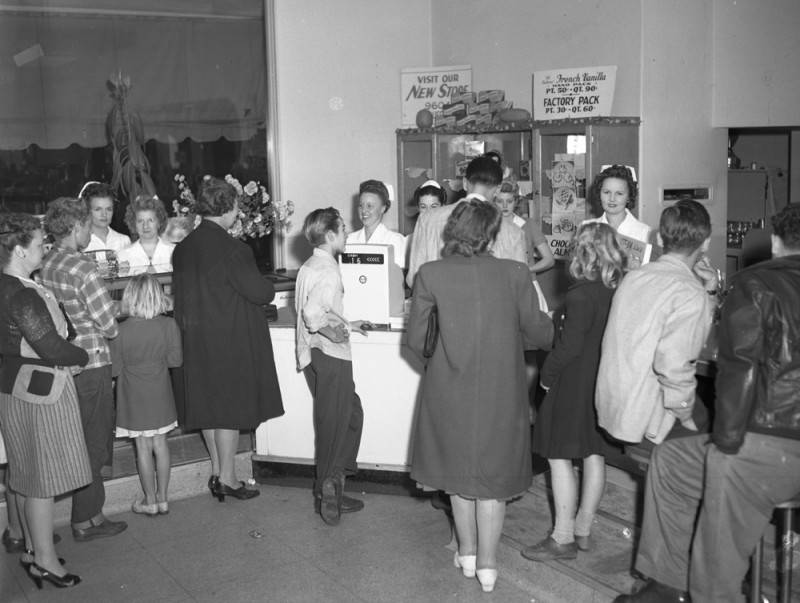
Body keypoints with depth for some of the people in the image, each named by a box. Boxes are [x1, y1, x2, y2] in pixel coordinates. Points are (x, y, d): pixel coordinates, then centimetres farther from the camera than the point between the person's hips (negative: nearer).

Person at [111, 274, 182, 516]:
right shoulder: (169, 325, -12)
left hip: (135, 398, -2)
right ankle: (162, 497, 20)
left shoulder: (121, 331, -16)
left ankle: (150, 501, 16)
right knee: (160, 444, 13)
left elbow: (114, 368, -8)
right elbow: (175, 359, -3)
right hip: (160, 395, 2)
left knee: (143, 448, 7)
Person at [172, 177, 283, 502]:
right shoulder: (230, 248, -18)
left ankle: (217, 471, 25)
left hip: (197, 340, 7)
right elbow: (259, 292, -18)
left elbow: (181, 294, 11)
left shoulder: (182, 248, 5)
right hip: (231, 340, -7)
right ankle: (227, 478, 11)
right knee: (230, 406, 3)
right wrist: (269, 287, 4)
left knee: (208, 404, 15)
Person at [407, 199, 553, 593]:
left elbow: (415, 339, -6)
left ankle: (467, 553, 32)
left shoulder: (430, 275, -10)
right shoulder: (515, 274, -11)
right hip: (501, 392, -1)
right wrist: (556, 331, 20)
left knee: (459, 470, 19)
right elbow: (536, 331, -2)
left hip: (450, 388, 1)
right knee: (493, 472, 13)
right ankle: (487, 563, 20)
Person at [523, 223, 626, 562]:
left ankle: (563, 537, 6)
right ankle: (583, 530, 25)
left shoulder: (580, 295, -19)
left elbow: (570, 346, -20)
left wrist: (547, 374, -6)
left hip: (574, 385, -7)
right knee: (594, 455, 14)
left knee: (559, 457, 2)